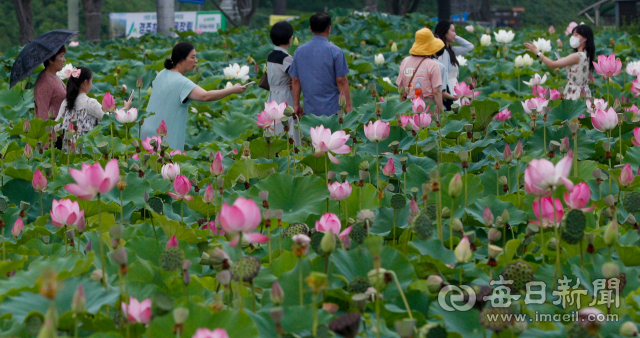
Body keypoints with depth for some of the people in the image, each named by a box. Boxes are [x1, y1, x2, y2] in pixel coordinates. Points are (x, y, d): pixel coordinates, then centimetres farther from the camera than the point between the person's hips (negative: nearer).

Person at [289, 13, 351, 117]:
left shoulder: (300, 51, 4)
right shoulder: (335, 51, -9)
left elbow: (295, 80, 6)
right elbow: (341, 80, -8)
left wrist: (296, 104, 14)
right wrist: (348, 105, -1)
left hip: (310, 109, 4)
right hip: (331, 108, -4)